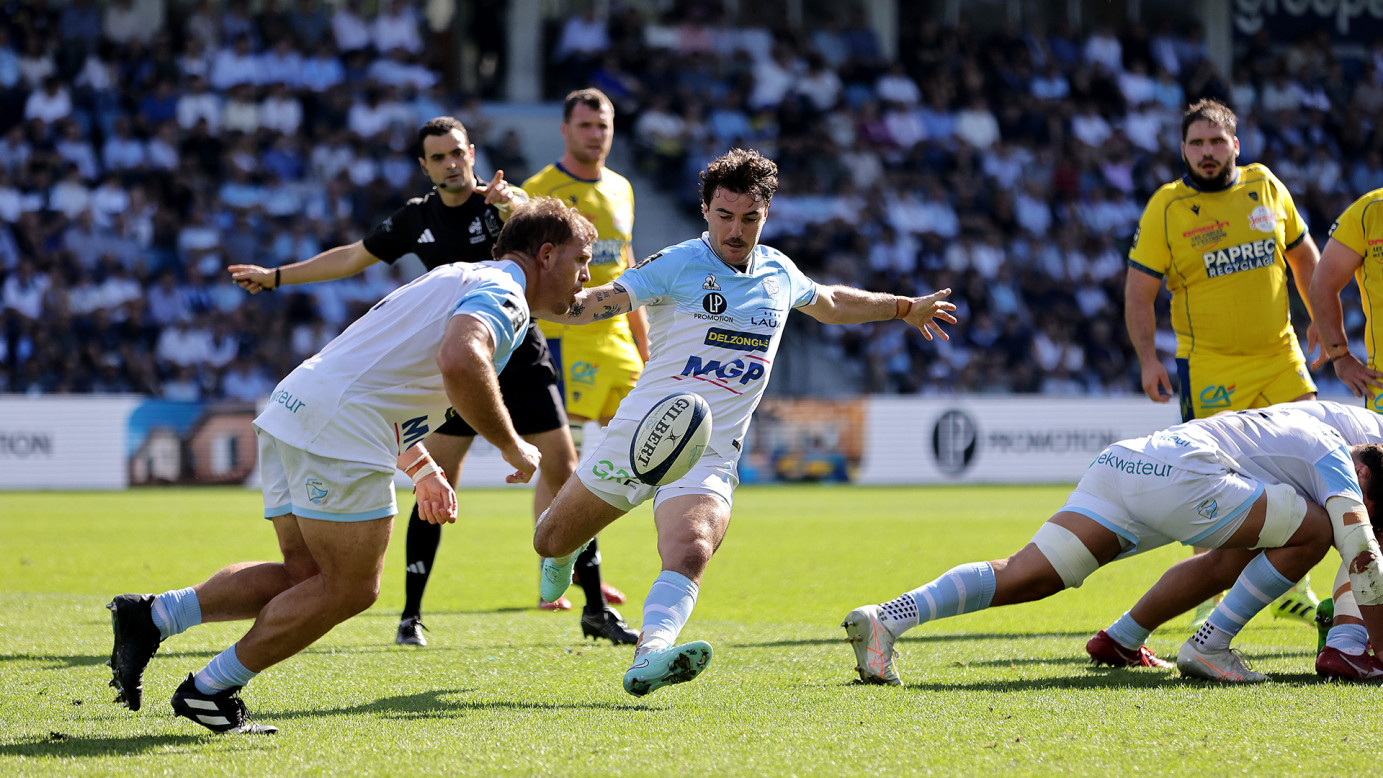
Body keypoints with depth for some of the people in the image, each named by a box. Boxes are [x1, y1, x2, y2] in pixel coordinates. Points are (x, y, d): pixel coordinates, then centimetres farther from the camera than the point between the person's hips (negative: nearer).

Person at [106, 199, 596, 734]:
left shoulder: (459, 281, 28)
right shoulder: (503, 294, -4)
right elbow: (459, 362, -27)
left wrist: (422, 469, 35)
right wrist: (513, 447, -15)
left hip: (293, 409, 10)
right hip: (339, 430, -10)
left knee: (305, 575, 12)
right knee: (351, 588, 0)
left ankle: (153, 616, 2)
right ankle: (211, 691, 5)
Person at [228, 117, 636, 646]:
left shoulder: (501, 201, -6)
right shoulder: (417, 219, 4)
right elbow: (355, 256, 17)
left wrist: (511, 204, -53)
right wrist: (276, 276, 19)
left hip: (523, 364, -2)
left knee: (562, 473, -7)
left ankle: (597, 611, 1)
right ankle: (411, 615, 5)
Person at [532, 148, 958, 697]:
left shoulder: (779, 273, 9)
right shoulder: (677, 265, -7)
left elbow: (831, 303, 32)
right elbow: (594, 303, -14)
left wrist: (906, 308, 39)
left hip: (709, 454, 1)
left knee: (689, 555, -30)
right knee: (552, 543, 13)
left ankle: (650, 658, -51)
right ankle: (568, 551, 51)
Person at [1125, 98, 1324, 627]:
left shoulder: (1265, 187, 5)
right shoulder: (1166, 208, -5)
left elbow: (1303, 255, 19)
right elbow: (1139, 291, -3)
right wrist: (1148, 359, -13)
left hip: (1281, 357, 4)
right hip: (1210, 372, -4)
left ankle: (1291, 585, 14)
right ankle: (1209, 595, 11)